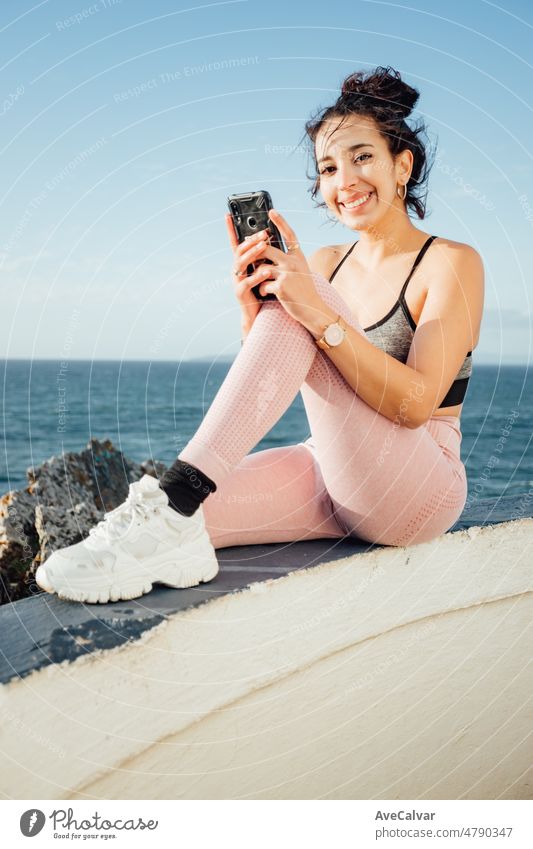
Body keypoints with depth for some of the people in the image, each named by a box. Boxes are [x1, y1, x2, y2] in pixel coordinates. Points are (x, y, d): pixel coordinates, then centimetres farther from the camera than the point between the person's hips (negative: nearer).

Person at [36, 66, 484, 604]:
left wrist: (317, 313, -28)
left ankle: (177, 500, -31)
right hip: (332, 475, 5)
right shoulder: (322, 265, 12)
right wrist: (252, 313, -14)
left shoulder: (452, 263, -4)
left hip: (419, 488, -4)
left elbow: (415, 403, -18)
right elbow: (268, 391, 5)